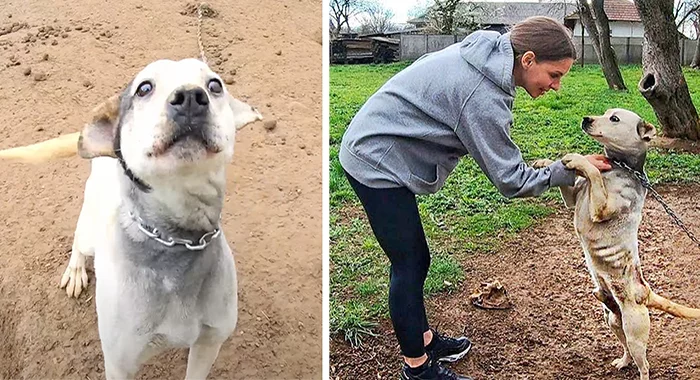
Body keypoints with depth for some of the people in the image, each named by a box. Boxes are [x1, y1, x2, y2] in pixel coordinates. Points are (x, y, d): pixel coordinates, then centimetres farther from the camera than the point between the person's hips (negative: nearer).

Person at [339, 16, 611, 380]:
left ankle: (423, 339, 34)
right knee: (409, 267, 0)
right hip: (376, 164, -10)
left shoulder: (488, 53, 1)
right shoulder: (483, 96, -27)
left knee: (415, 259, 17)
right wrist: (572, 170, -11)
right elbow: (511, 180, -19)